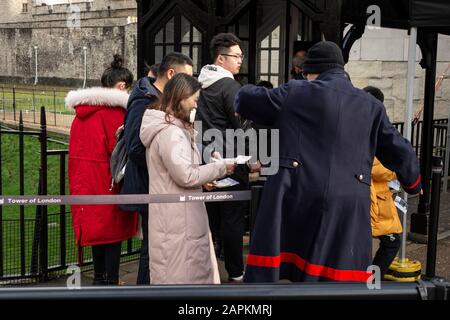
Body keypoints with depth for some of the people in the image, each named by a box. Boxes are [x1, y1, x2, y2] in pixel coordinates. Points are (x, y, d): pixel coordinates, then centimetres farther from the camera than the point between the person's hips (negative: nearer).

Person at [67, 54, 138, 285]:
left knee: (96, 225, 18)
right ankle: (110, 280, 9)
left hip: (84, 178, 8)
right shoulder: (116, 109, -15)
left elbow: (77, 148, 15)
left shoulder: (82, 109, 10)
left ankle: (99, 277, 29)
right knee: (113, 228, 4)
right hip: (108, 179, -8)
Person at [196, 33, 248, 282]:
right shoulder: (230, 86, -13)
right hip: (230, 161, -7)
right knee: (232, 219, 1)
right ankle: (235, 273, 9)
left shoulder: (200, 85, 10)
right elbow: (241, 126, -15)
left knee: (211, 216, 15)